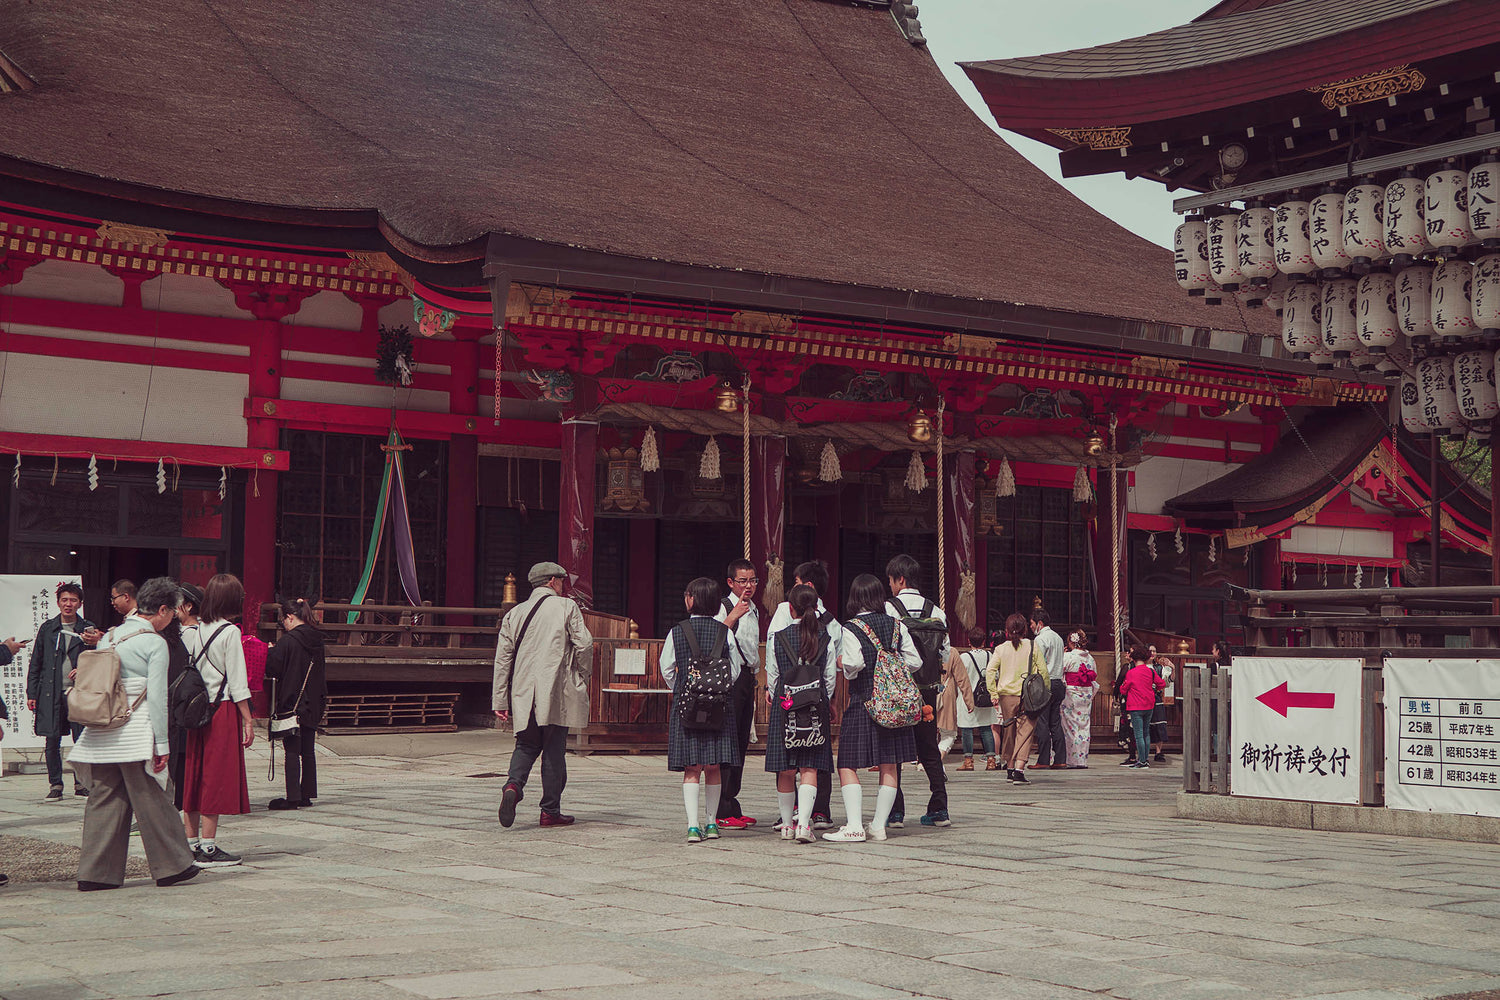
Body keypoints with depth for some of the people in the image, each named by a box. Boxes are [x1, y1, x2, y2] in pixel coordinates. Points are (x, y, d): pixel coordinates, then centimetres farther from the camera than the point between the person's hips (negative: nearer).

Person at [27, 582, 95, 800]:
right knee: (52, 740, 0)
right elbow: (35, 663, 11)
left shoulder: (88, 629, 6)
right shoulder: (47, 629, 9)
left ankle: (81, 782, 12)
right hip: (52, 692, 1)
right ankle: (55, 784, 9)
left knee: (81, 739, -1)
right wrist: (31, 694, 6)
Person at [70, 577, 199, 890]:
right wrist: (161, 744, -9)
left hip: (99, 734, 6)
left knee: (103, 801, 9)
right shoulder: (154, 643, -7)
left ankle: (95, 872, 8)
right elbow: (156, 697, -12)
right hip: (135, 735, -6)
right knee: (152, 801, 3)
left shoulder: (108, 637, 12)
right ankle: (171, 866, 12)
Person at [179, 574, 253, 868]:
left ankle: (191, 843, 16)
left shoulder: (191, 632, 8)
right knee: (216, 777, -3)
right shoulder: (230, 632, -10)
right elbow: (237, 681, -12)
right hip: (223, 710, -7)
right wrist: (248, 719, -8)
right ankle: (208, 849, -2)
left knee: (194, 776, 11)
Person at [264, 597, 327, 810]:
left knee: (292, 751, -4)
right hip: (312, 704, 7)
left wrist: (271, 650, 2)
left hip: (290, 702, -7)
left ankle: (293, 797, -4)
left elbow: (272, 668, -14)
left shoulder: (287, 641, -15)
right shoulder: (317, 639, 6)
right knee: (308, 751, 11)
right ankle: (307, 795, 15)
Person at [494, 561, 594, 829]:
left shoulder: (514, 613, 12)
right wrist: (584, 677, 10)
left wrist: (500, 701, 10)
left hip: (524, 693, 4)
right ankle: (550, 811, 6)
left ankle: (513, 784, -14)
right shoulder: (567, 607, 1)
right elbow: (584, 644, -7)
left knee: (526, 745, 14)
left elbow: (502, 658, 8)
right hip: (557, 692, -4)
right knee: (554, 749, 3)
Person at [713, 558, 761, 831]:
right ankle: (722, 811, -9)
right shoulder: (724, 607, -8)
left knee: (741, 743, 9)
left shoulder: (753, 611, 19)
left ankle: (731, 806, 15)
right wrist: (732, 616, -34)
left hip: (747, 677, 9)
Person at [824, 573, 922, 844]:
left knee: (848, 765, 0)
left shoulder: (851, 629, -9)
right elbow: (915, 661, 3)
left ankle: (854, 826, -11)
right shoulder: (897, 626, 4)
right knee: (889, 766, 9)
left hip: (862, 702, -4)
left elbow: (852, 664, -19)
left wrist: (847, 671, 2)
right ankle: (879, 826, 9)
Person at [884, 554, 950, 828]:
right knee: (929, 749, 13)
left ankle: (895, 812, 0)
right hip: (928, 690, 4)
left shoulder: (888, 609, -9)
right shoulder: (936, 611, 4)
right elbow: (945, 653, 5)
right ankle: (939, 809, 10)